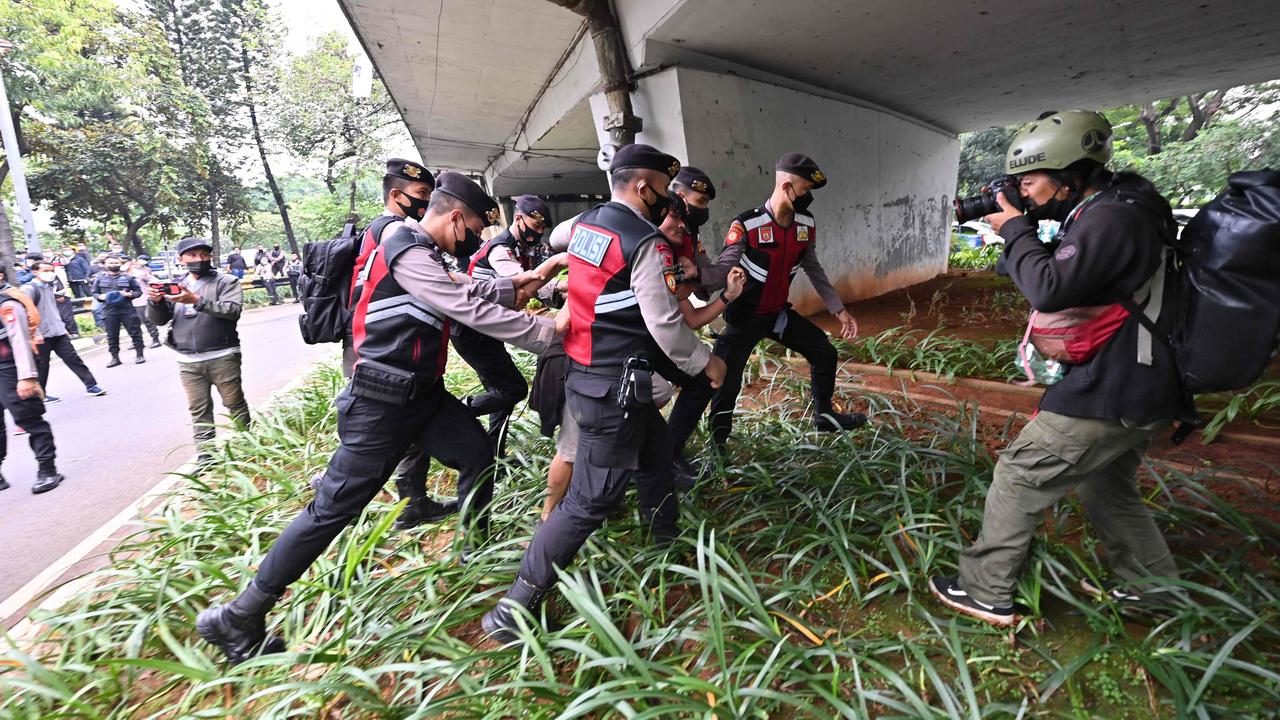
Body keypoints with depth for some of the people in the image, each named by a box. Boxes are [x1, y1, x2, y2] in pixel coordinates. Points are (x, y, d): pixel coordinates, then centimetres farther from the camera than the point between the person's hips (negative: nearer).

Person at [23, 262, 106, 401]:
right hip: (41, 336, -6)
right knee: (41, 367, 4)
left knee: (73, 358, 2)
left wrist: (63, 327, 21)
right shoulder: (29, 289, -10)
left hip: (58, 333, 6)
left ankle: (91, 386, 0)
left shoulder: (49, 287, 14)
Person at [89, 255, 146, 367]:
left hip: (127, 309, -2)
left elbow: (138, 291, 7)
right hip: (109, 311, 2)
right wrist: (100, 296, -6)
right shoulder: (100, 278, 9)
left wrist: (129, 294, -11)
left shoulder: (128, 277, 5)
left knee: (135, 332, 0)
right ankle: (115, 358, 13)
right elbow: (93, 292, 14)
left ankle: (139, 355, 9)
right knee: (112, 336, 6)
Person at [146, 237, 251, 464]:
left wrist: (197, 300, -24)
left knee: (235, 404, 4)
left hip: (222, 357, -4)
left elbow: (232, 310, -15)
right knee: (198, 410, 7)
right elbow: (160, 320, 12)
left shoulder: (227, 282, 1)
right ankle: (206, 455, 13)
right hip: (188, 362, 4)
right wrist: (155, 302, -8)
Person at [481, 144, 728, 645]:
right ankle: (513, 609, 8)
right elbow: (664, 324, -19)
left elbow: (556, 239, 32)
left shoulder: (585, 222, 6)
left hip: (586, 371, 10)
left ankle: (666, 535, 48)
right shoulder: (646, 243, -17)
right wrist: (706, 362, -1)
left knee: (655, 450, 27)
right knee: (590, 500, -1)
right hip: (616, 387, -9)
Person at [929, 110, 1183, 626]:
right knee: (1107, 487, 25)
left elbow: (1049, 290, -27)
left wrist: (1016, 230, -14)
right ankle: (1149, 586, 38)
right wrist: (1023, 231, 3)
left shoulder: (1111, 217, -20)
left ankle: (985, 593, 9)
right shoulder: (1111, 209, 11)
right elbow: (1065, 274, 17)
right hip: (1139, 389, 10)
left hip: (1109, 397, -10)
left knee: (1018, 477, -2)